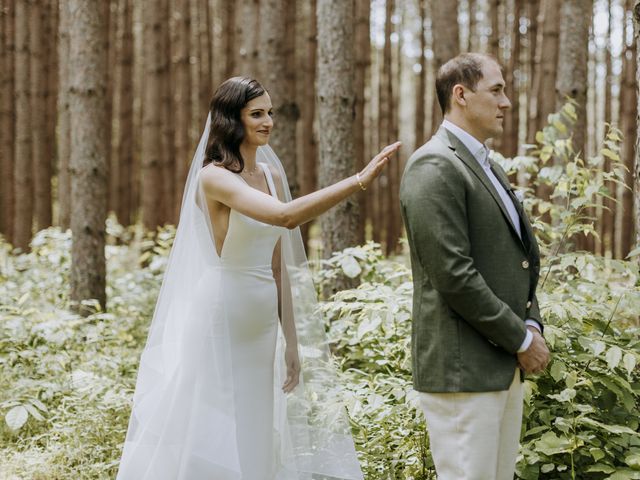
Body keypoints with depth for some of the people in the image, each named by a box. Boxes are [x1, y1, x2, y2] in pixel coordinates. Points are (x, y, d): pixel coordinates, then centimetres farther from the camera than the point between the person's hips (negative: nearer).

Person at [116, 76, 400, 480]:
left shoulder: (271, 174, 9)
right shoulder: (215, 177, -13)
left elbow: (278, 264, 12)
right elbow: (286, 217, -31)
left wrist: (292, 340, 12)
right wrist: (359, 182, -34)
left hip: (260, 325, 7)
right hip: (219, 321, -7)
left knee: (253, 441, 12)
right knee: (214, 443, 0)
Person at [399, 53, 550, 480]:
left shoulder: (488, 167, 18)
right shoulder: (434, 167, -13)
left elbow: (519, 255, 20)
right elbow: (453, 275, -20)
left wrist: (532, 325, 3)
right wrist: (521, 339, -12)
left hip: (508, 367, 9)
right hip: (462, 369, -9)